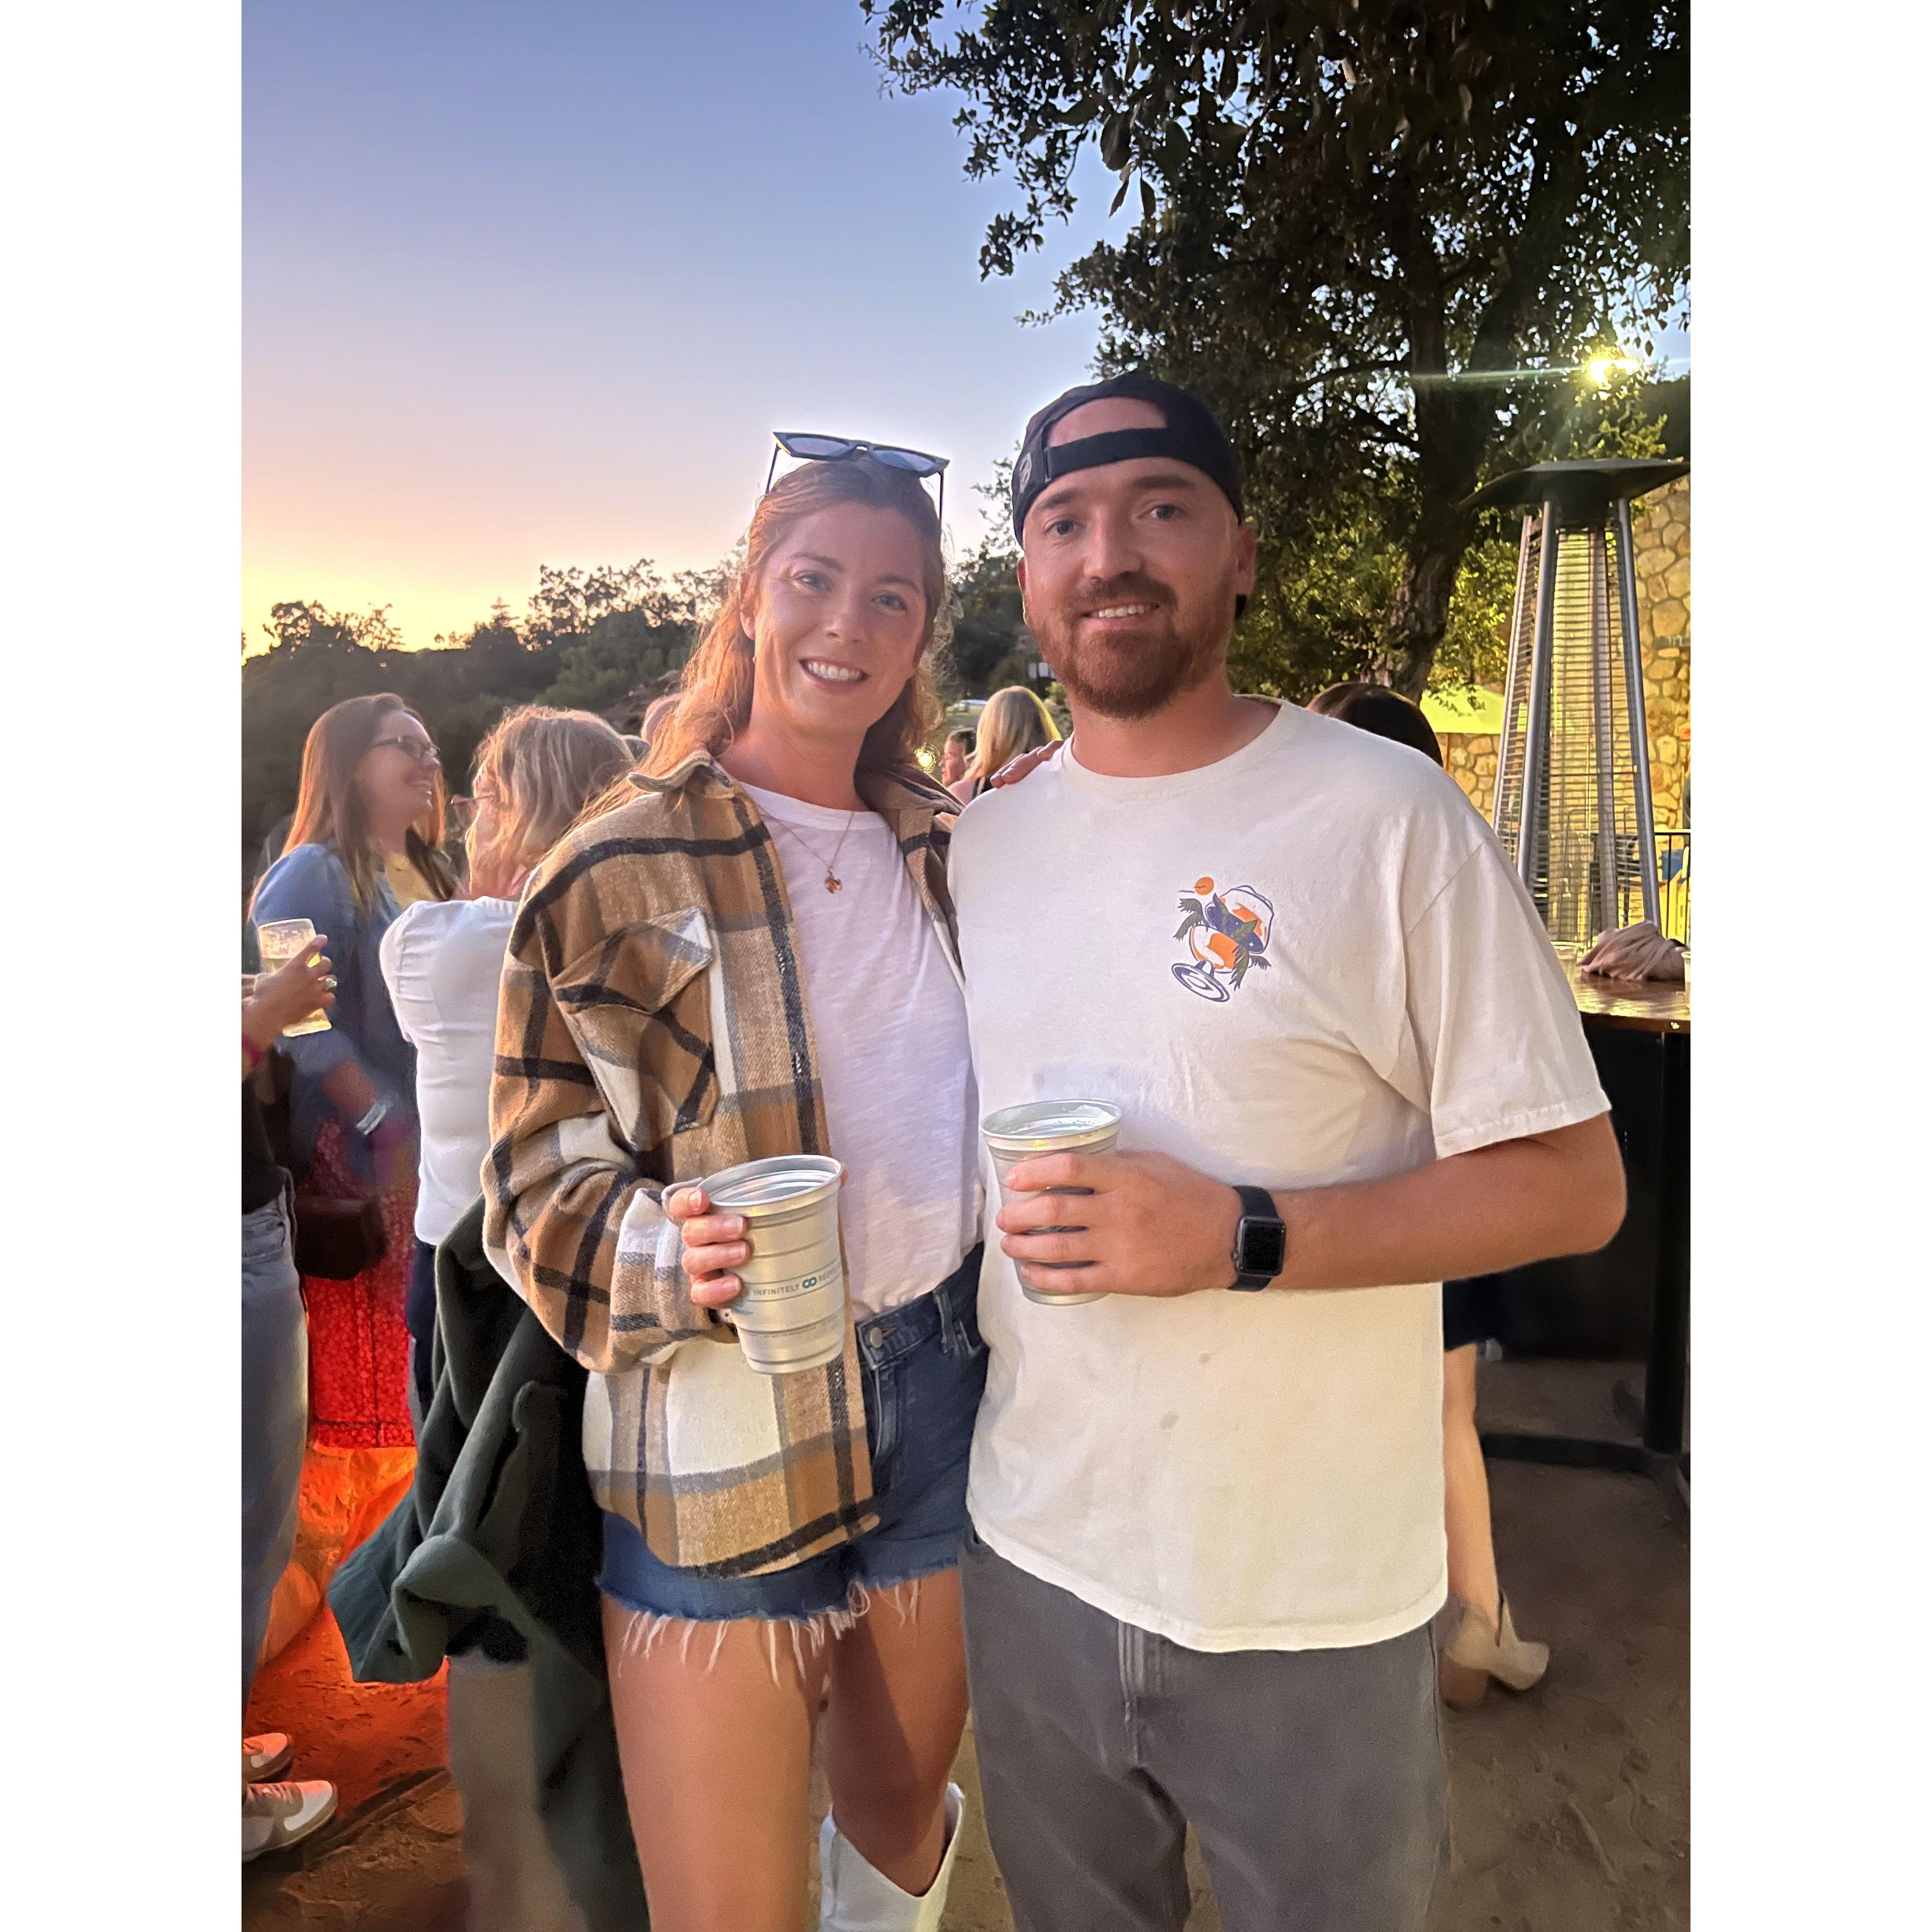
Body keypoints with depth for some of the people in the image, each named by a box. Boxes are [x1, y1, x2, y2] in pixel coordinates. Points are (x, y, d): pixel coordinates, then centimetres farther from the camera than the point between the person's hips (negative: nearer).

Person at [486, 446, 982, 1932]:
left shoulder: (952, 850, 6)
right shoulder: (618, 872, -8)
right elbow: (537, 1181, -7)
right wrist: (672, 1259, -25)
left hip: (940, 1402, 5)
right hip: (718, 1435, -4)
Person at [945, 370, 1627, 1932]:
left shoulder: (1385, 815, -14)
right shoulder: (983, 839, 2)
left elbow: (1573, 1183, -14)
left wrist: (1239, 1236, -26)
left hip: (1313, 1598, -3)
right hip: (1031, 1559, 4)